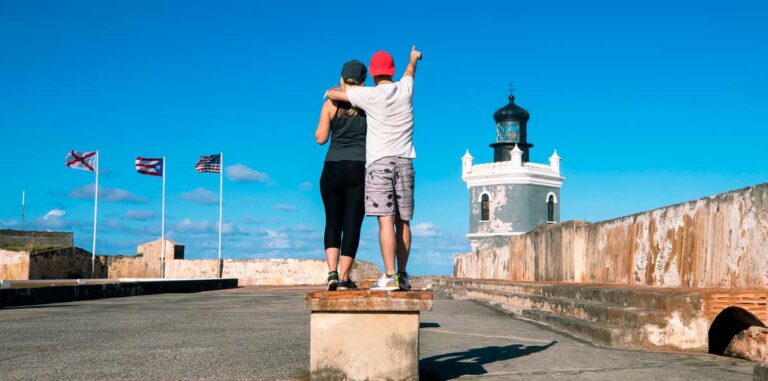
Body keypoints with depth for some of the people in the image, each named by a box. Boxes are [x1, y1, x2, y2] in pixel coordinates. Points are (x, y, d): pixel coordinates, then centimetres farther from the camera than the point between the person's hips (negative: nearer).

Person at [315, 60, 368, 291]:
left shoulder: (331, 103, 2)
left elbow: (320, 138, 1)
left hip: (333, 169, 1)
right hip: (360, 169, -1)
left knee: (332, 222, 12)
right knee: (352, 224, 3)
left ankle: (332, 271, -4)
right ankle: (343, 278, -1)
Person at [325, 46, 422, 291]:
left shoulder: (370, 95, -5)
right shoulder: (405, 88, 7)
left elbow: (332, 94, 1)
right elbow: (410, 71, 31)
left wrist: (333, 90, 26)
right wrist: (413, 58, 54)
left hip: (379, 162, -4)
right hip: (404, 162, 4)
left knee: (386, 220, -10)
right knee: (402, 221, 9)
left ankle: (390, 277, -16)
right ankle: (402, 276, 14)